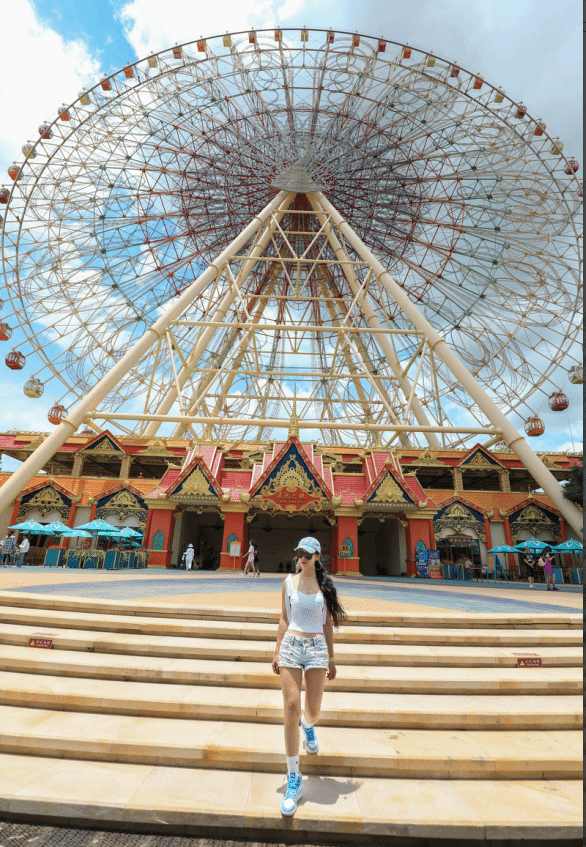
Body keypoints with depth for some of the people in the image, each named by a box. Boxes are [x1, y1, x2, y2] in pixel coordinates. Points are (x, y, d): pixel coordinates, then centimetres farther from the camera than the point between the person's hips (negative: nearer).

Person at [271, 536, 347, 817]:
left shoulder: (324, 584, 1)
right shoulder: (289, 582, 2)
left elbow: (328, 624, 7)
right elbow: (284, 619, 8)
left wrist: (331, 658, 9)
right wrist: (277, 652, 6)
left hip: (316, 648, 0)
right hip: (291, 646, 0)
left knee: (313, 708, 7)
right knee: (291, 707, -3)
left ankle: (308, 726, 47)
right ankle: (294, 778, 13)